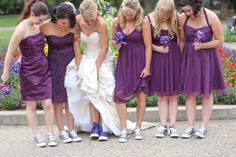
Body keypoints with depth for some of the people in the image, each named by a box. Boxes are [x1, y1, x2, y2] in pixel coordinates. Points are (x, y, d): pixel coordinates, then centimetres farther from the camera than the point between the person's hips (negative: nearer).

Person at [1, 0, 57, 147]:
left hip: (44, 70, 5)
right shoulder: (22, 29, -18)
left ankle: (51, 134, 12)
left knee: (48, 103, 1)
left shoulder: (39, 26, 1)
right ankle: (37, 135, 18)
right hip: (29, 72, -5)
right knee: (31, 106, 7)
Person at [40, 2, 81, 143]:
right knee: (58, 98, 1)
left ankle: (71, 130, 8)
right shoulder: (46, 27, -14)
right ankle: (62, 131, 6)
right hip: (55, 64, -2)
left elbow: (76, 46, 3)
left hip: (71, 63, 2)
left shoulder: (73, 26, -9)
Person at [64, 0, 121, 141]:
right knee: (90, 91, -6)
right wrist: (79, 67, -8)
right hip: (87, 59, 4)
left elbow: (104, 48, -16)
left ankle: (105, 127, -9)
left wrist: (95, 67, -15)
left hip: (103, 60, -4)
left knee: (104, 92, -9)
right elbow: (76, 45, -4)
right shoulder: (78, 21, -10)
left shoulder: (101, 24, -21)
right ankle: (95, 125, -5)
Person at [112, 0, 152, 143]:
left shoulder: (143, 22, -11)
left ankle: (138, 128, 16)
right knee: (120, 94, -7)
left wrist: (147, 67, -10)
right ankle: (124, 131, 1)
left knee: (141, 94, 2)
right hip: (124, 61, 2)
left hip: (140, 61, -2)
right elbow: (113, 40, 15)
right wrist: (116, 44, -8)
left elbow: (148, 46, -8)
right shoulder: (117, 21, -1)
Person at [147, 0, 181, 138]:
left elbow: (180, 39, 4)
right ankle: (163, 126, 10)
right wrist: (157, 48, -14)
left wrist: (182, 57, -3)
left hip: (174, 58, 1)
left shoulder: (176, 19, -4)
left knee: (173, 93, 4)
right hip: (158, 59, -1)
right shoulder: (150, 19, -8)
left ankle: (173, 125, 9)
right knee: (162, 94, 4)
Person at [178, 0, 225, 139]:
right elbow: (182, 40, 5)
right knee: (190, 93, 2)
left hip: (207, 58, -2)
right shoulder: (182, 18, -8)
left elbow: (220, 40, -9)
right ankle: (190, 127, 8)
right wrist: (180, 58, 3)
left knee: (207, 93, 5)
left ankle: (204, 127, 11)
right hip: (189, 58, 2)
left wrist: (202, 46, -20)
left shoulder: (211, 17, -15)